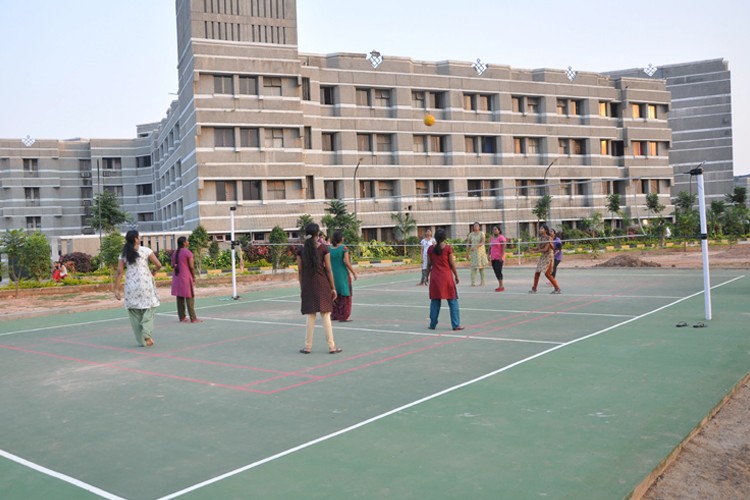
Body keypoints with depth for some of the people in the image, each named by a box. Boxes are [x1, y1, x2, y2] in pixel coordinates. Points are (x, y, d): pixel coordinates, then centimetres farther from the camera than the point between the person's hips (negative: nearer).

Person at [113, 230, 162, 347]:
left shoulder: (124, 254, 5)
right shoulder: (145, 250, -2)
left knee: (135, 313, 11)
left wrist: (116, 289, 2)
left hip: (131, 286, 3)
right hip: (145, 283, -3)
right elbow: (158, 265, -4)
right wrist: (154, 271, 18)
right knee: (148, 309, 8)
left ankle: (142, 340, 13)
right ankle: (147, 334, -13)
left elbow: (119, 272, 0)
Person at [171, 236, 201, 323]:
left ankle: (182, 317, 15)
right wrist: (194, 277, -2)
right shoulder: (188, 253, -12)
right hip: (186, 277, -7)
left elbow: (173, 266, 11)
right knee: (189, 298, -3)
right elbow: (191, 267, -12)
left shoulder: (175, 253, 9)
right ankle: (193, 318, -2)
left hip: (177, 277, 7)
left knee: (180, 297, 10)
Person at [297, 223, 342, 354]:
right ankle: (332, 346, 6)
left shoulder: (301, 250, 0)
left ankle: (308, 346, 13)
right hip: (322, 284, -2)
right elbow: (328, 269, -5)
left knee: (310, 316, 9)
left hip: (307, 285, 2)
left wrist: (301, 288, 11)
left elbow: (300, 271, 2)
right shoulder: (324, 248, -5)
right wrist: (333, 288, 1)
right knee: (325, 316, 4)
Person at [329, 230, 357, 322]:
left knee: (335, 295, 18)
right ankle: (343, 317, 4)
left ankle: (334, 315, 22)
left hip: (332, 275, 5)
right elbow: (346, 262, -18)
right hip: (343, 275, -5)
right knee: (344, 295, 4)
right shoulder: (344, 248, -12)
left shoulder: (328, 248, 0)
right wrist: (354, 273, -10)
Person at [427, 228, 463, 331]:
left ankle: (433, 324, 15)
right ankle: (456, 325, 4)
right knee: (452, 301, 4)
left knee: (435, 301, 11)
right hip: (447, 276, -3)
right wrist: (456, 276, 6)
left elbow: (429, 264, 4)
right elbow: (452, 264, -4)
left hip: (435, 277, 3)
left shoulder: (430, 249, 0)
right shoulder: (448, 248, -7)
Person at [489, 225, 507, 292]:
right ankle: (500, 286, 11)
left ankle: (501, 286, -9)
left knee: (498, 271, -11)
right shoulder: (492, 238, 16)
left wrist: (501, 256, -20)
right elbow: (490, 248, 21)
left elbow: (503, 248, -13)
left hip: (499, 258, -8)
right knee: (496, 272, 6)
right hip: (493, 258, 8)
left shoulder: (501, 238, -7)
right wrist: (489, 255, 13)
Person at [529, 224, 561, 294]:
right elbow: (540, 248, 4)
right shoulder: (540, 238, 8)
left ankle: (557, 288, 1)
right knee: (537, 273, 5)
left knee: (547, 274, -9)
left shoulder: (548, 238, -13)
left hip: (548, 256, -7)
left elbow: (545, 249, -19)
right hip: (542, 256, 7)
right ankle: (534, 289, 14)